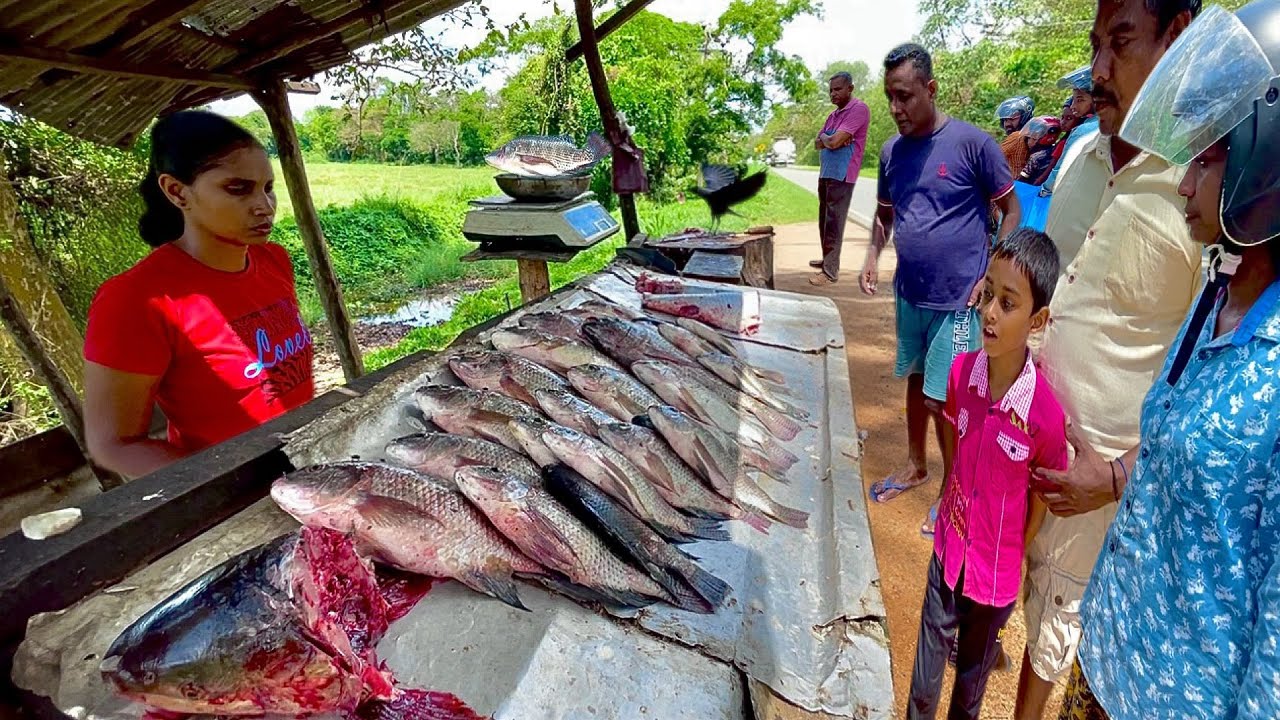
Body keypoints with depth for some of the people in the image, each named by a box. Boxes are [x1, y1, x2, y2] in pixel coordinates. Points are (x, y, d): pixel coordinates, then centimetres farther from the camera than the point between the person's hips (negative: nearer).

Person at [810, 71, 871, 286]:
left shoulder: (859, 109, -10)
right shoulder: (833, 115, 19)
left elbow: (834, 142, -18)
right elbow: (818, 144, 15)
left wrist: (824, 136, 3)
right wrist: (828, 139, -5)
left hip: (841, 176, -9)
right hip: (825, 174, 9)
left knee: (834, 223, -9)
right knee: (824, 220, 14)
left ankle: (831, 271, -8)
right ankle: (827, 260, 25)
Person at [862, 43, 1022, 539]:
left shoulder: (972, 143, -12)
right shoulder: (891, 151, 4)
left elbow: (1011, 210, -4)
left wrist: (992, 276, -14)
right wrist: (872, 254, -2)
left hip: (957, 300, -5)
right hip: (909, 294, 6)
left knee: (943, 399, -2)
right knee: (916, 381, 18)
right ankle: (915, 466, 37)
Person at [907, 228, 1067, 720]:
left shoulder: (1045, 414, -27)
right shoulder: (962, 372, -15)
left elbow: (1039, 502, -10)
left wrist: (1010, 559, 1)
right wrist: (952, 506, 9)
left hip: (995, 573, -2)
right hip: (948, 551, 3)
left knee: (973, 672, 24)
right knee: (926, 669, 21)